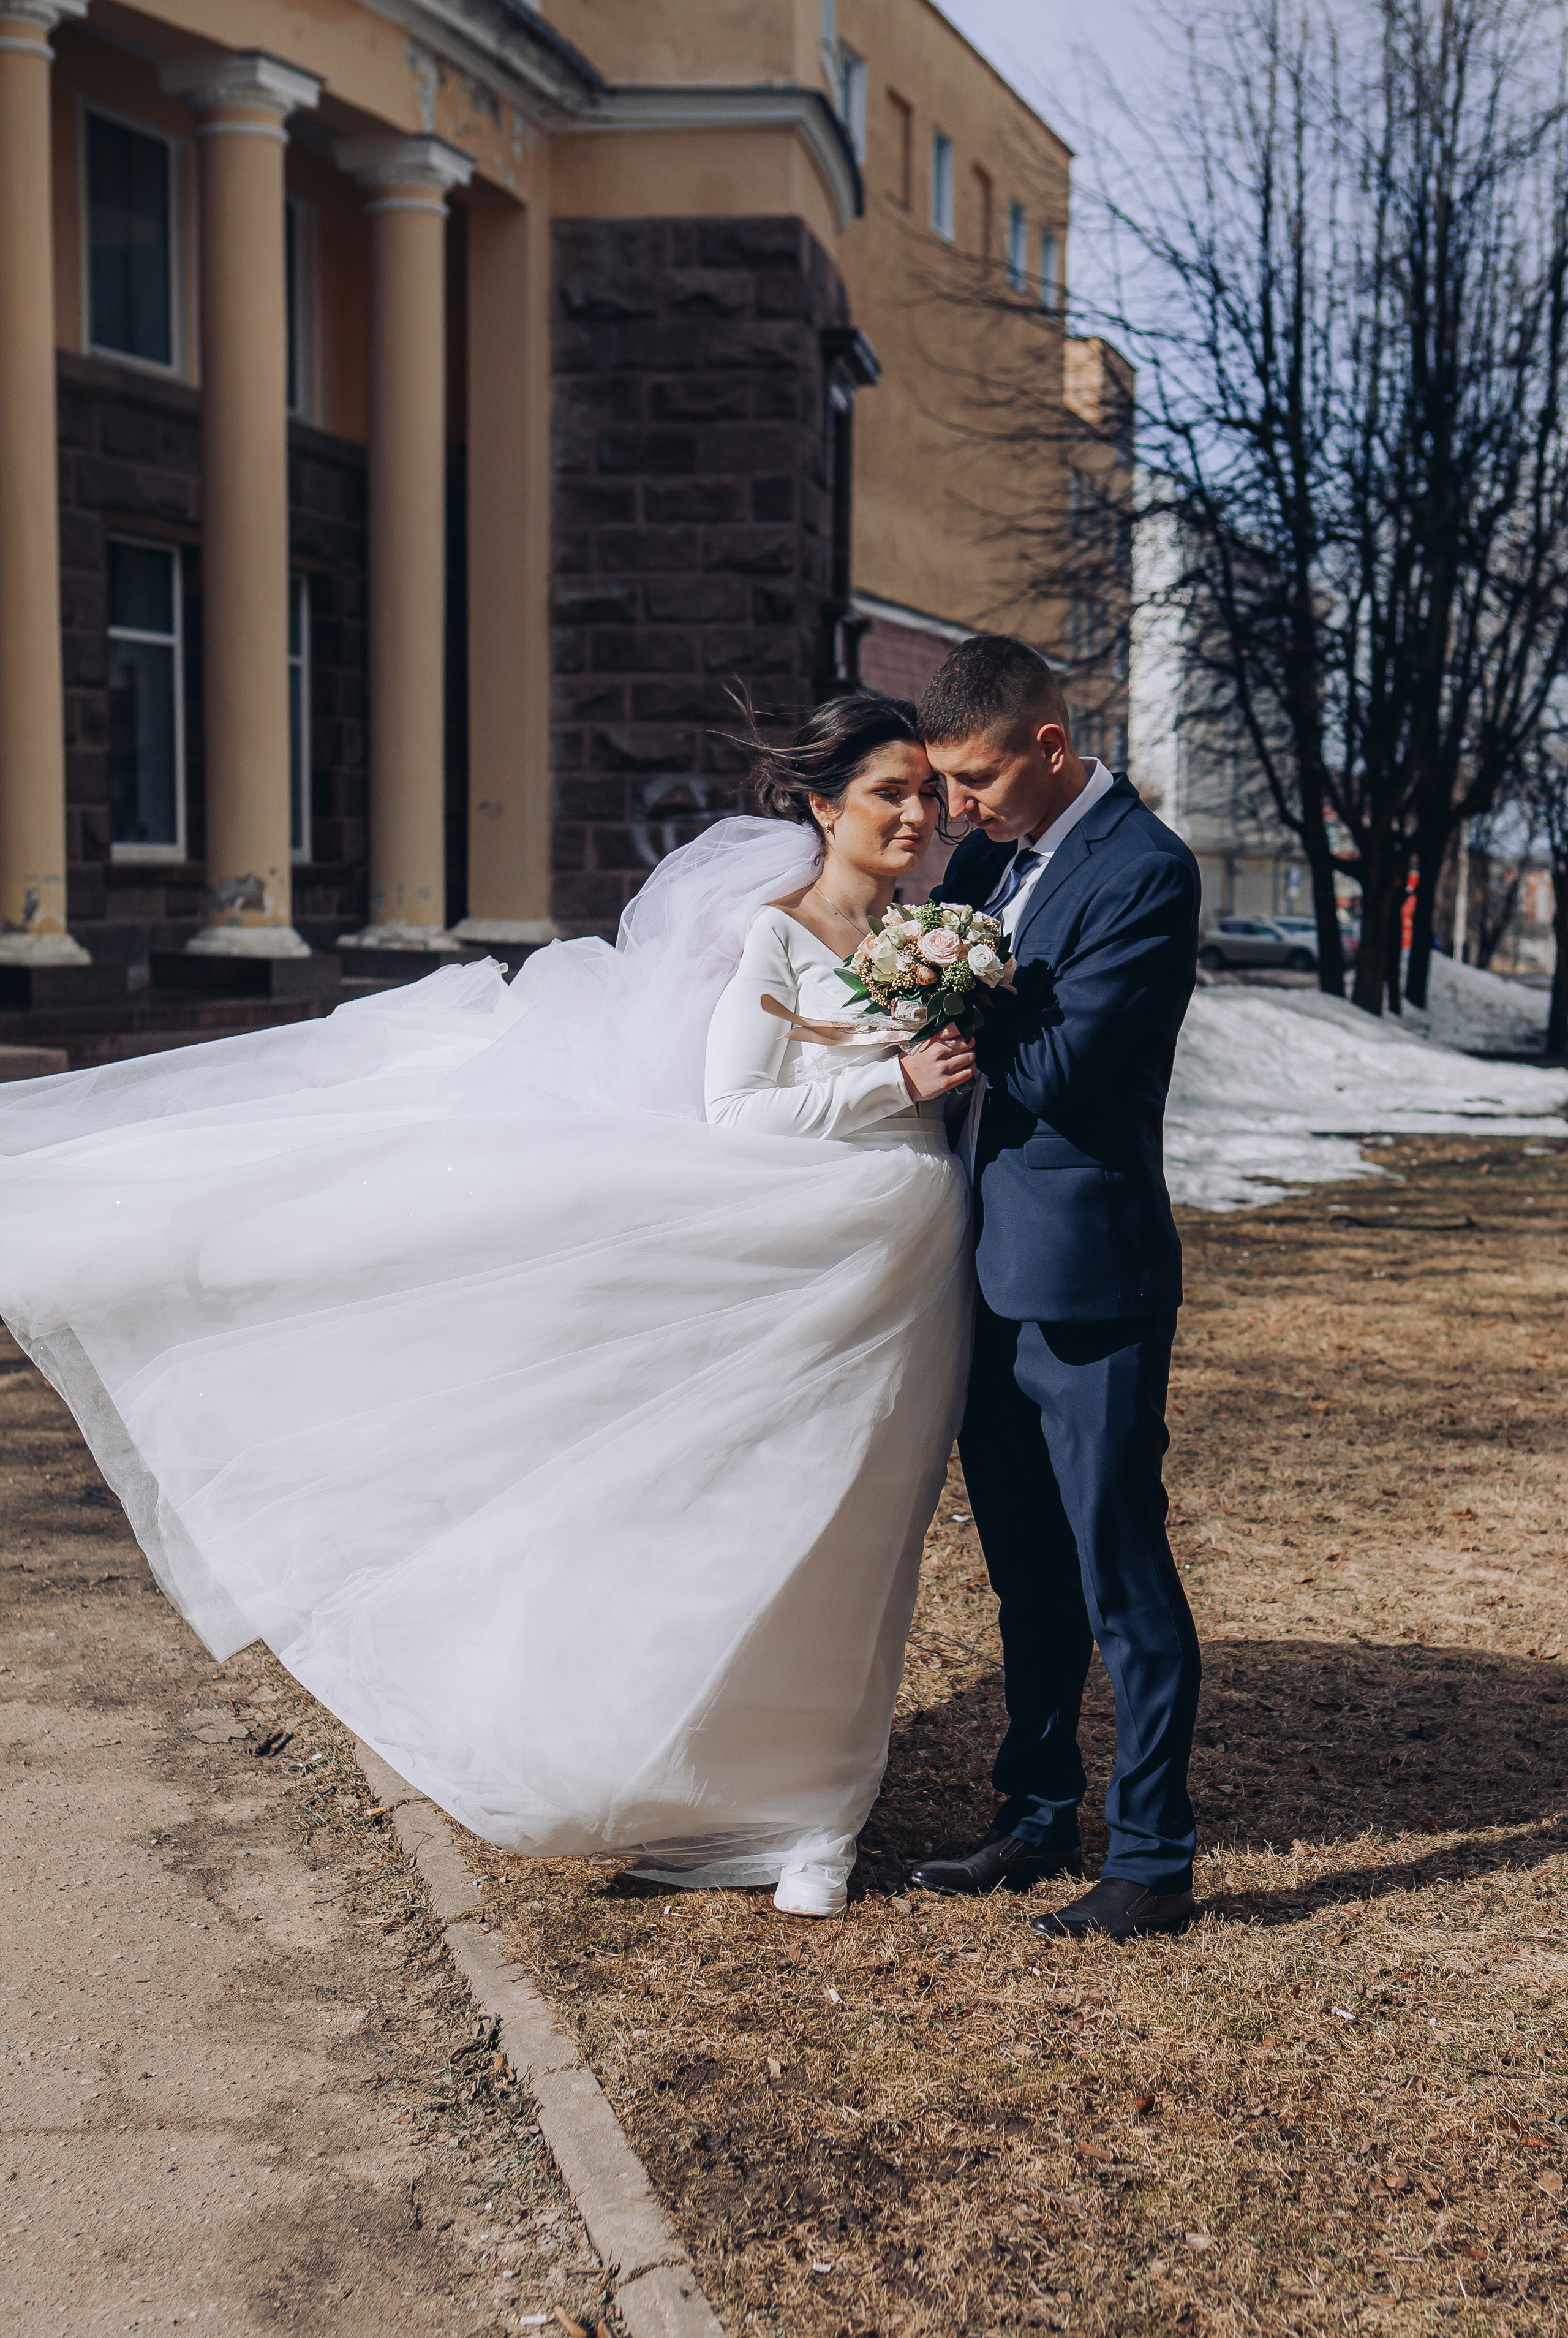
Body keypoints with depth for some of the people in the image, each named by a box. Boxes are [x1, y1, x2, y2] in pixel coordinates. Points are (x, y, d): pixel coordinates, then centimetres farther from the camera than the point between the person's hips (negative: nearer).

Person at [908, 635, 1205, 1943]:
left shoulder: (1145, 872, -15)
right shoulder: (990, 854, 10)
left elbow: (1054, 1069, -20)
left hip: (1087, 1276, -8)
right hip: (995, 1269, 8)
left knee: (1120, 1577, 0)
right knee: (1029, 1573, 18)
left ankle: (1155, 1862, 12)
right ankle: (1041, 1820, 31)